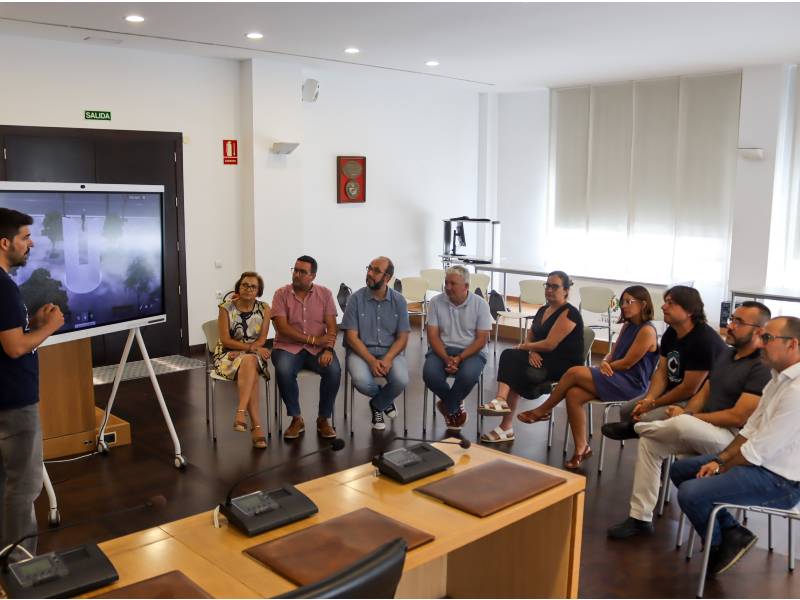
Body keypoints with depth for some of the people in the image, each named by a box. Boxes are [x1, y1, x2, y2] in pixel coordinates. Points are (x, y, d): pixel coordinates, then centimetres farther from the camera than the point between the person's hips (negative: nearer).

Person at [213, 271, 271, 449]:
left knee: (248, 362, -35)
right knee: (249, 362, -34)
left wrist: (241, 352, -16)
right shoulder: (226, 308, -3)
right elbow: (226, 340, -9)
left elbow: (262, 340, -2)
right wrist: (252, 348, -19)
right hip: (227, 355, -2)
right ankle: (257, 427, -40)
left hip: (254, 355, 2)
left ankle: (241, 413, -42)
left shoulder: (264, 308, 3)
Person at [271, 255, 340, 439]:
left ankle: (323, 419, -8)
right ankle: (296, 419, -11)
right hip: (288, 347, -1)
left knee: (334, 370, -28)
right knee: (284, 371, -33)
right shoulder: (281, 294, -2)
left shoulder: (325, 294, 3)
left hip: (318, 348, 1)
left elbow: (331, 327, -3)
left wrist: (328, 349, -21)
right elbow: (282, 328, -12)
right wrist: (313, 339, -17)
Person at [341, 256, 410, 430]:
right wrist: (371, 361, -20)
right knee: (361, 381, -31)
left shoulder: (399, 301, 1)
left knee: (401, 380, -29)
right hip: (361, 351, -1)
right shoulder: (356, 299, -4)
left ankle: (377, 405, 8)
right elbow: (351, 337, -7)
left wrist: (387, 359, -19)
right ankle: (385, 399, 9)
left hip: (390, 352, 1)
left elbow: (402, 337, -1)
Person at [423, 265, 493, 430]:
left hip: (472, 351, -1)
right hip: (442, 349, 2)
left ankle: (448, 407, -2)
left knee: (468, 375, -34)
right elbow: (433, 335, -3)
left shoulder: (480, 304, -5)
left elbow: (482, 339, -7)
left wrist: (459, 358, -20)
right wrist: (446, 358, -19)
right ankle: (456, 406, 2)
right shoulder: (436, 302, -1)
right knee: (430, 374, -29)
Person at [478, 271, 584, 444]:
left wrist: (523, 347, -6)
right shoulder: (542, 311, 15)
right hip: (542, 358, 8)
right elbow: (530, 338, 13)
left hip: (566, 365, -8)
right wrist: (532, 351, -10)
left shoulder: (569, 313, -11)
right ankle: (502, 400, -28)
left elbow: (550, 344, -18)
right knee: (509, 356, -20)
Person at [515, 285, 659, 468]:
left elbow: (627, 363, -15)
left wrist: (605, 367, -2)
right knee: (573, 394, -17)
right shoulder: (627, 326, 16)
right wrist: (604, 363, -7)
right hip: (616, 379, 8)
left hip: (631, 384, -8)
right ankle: (581, 448, -10)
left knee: (575, 372, -22)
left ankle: (543, 410, -2)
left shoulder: (647, 331, -12)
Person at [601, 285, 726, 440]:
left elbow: (689, 389, -24)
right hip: (673, 392, 9)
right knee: (626, 410, 3)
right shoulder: (670, 333, 4)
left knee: (647, 419, -26)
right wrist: (648, 399, -13)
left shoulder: (705, 340, -25)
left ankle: (632, 429, 2)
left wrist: (653, 404, -15)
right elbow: (661, 372, 5)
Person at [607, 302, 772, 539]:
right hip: (703, 431, 9)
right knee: (650, 442, -9)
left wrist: (687, 417, -17)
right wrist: (684, 412, -5)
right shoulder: (725, 354, 12)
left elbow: (738, 417, -22)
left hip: (733, 438, -9)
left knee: (682, 425, -36)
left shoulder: (762, 368, -16)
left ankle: (638, 427, -2)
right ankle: (640, 518, -6)